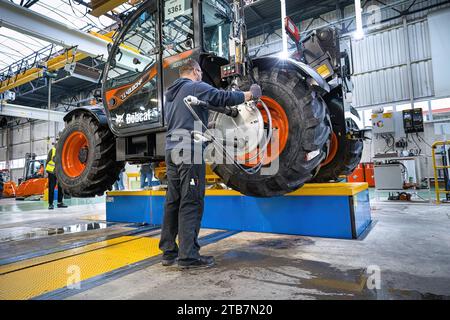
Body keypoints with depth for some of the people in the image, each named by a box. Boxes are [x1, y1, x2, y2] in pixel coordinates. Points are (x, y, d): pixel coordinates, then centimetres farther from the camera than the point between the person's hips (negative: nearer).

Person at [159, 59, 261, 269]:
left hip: (172, 149, 9)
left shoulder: (171, 93, 25)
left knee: (173, 201, 9)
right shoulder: (196, 87, 0)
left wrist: (225, 109, 31)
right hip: (189, 149, -8)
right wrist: (249, 95, 14)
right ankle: (188, 256, -4)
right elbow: (224, 97, -2)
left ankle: (168, 252, 15)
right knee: (191, 202, -7)